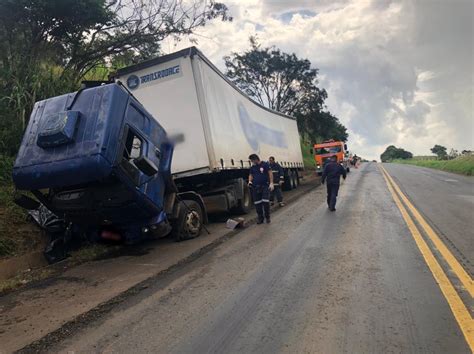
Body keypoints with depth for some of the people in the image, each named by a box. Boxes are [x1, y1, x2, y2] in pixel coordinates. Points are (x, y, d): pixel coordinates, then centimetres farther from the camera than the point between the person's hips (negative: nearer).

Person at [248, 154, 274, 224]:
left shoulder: (265, 165, -4)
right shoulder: (252, 167, 11)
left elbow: (270, 173, -4)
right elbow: (251, 175, 21)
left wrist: (271, 183, -11)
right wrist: (250, 181, 1)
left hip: (265, 186, -5)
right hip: (255, 187, 5)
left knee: (266, 202, -11)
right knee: (257, 203, 5)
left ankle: (267, 217, 8)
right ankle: (260, 218, 18)